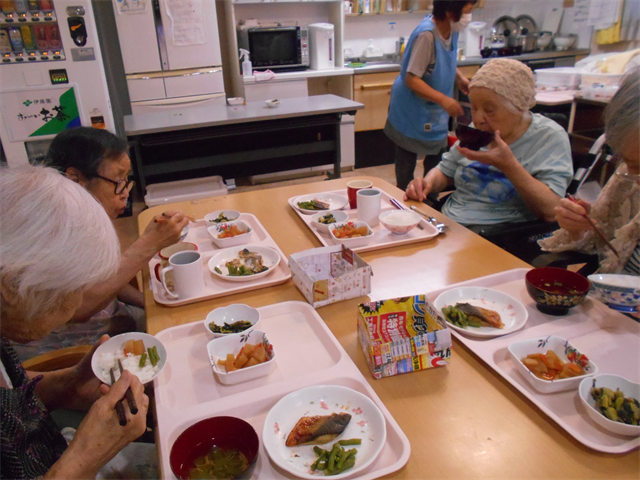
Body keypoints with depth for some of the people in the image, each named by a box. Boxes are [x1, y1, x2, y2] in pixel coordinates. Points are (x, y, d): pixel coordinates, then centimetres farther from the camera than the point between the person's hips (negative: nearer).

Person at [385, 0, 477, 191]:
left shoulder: (451, 28, -2)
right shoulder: (427, 34, -27)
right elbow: (411, 79, -28)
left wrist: (460, 77, -1)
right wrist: (444, 100, -34)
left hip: (435, 111, 8)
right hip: (412, 109, -8)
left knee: (437, 154, 15)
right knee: (407, 161, 7)